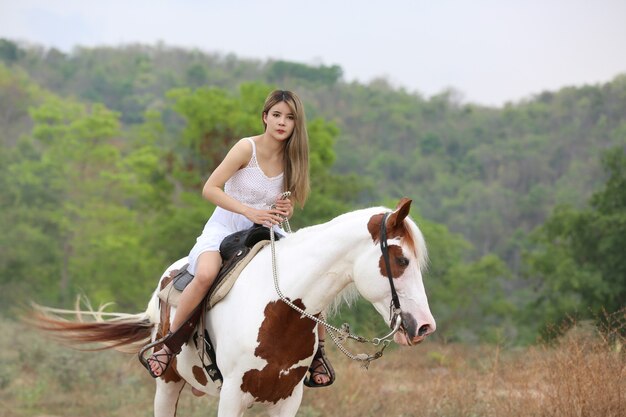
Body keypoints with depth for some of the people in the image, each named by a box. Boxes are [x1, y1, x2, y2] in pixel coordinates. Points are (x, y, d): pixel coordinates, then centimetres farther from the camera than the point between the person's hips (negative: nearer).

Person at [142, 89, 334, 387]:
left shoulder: (291, 158, 3)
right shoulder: (247, 148, -12)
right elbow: (210, 189, -17)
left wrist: (286, 211, -13)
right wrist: (249, 211, -27)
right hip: (225, 228, -5)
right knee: (206, 274, -35)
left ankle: (317, 353, 6)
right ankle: (169, 342, -16)